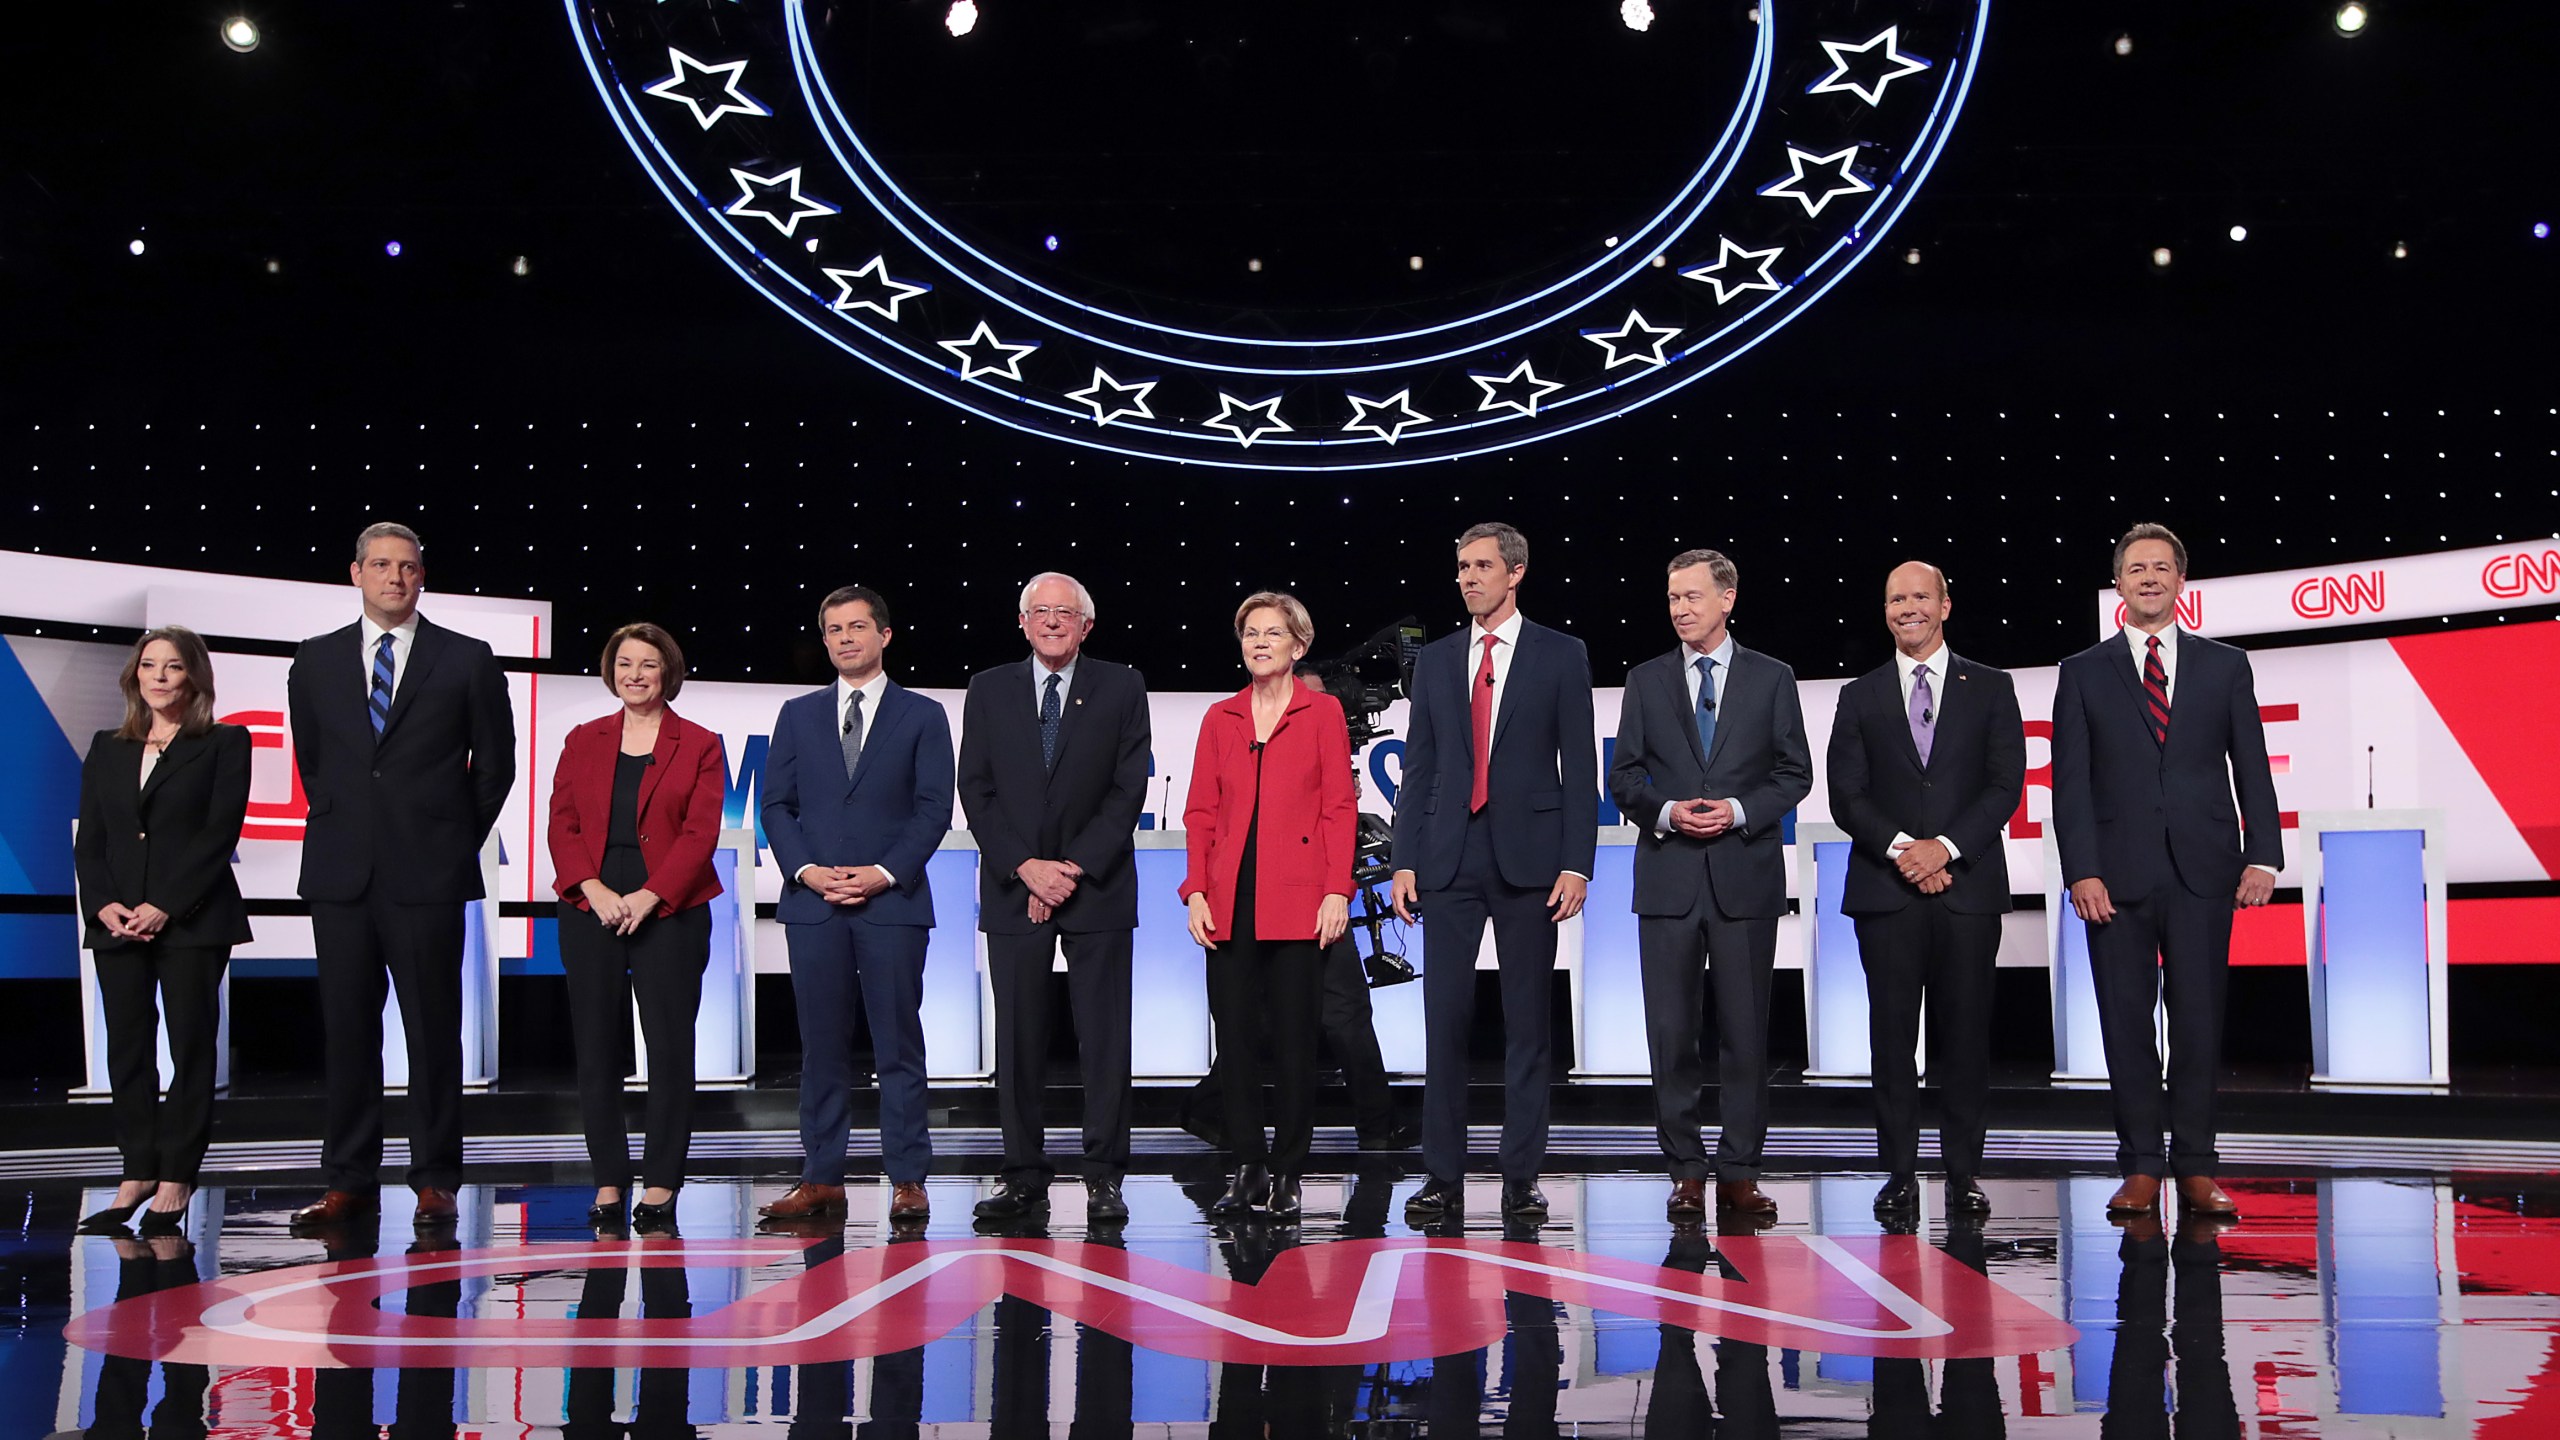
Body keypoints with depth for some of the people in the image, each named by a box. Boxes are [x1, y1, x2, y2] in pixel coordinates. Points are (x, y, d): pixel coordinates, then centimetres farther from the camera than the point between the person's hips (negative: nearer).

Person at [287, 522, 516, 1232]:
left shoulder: (468, 660, 3)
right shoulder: (316, 661, 11)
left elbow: (495, 763, 7)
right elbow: (310, 757, 21)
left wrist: (455, 843, 7)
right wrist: (343, 824, 15)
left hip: (428, 875, -2)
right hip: (340, 874, 3)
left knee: (434, 1029, 0)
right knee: (346, 1029, 6)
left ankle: (434, 1181, 7)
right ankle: (349, 1181, 13)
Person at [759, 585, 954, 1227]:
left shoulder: (923, 715, 7)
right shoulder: (798, 715, 14)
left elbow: (934, 809, 1)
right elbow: (776, 804, 10)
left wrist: (885, 873, -11)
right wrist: (806, 870, -5)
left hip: (893, 901, -2)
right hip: (813, 903, 2)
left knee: (899, 1045, -1)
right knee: (822, 1047, 5)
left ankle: (907, 1181, 3)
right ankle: (822, 1181, 10)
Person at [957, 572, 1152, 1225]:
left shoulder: (1121, 688, 5)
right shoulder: (988, 690, 9)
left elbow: (1129, 790, -2)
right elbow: (976, 790, 3)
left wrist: (1074, 867, -10)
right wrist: (1026, 868, -8)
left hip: (1097, 888, -1)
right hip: (1012, 889, 2)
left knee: (1105, 1036, -1)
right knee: (1019, 1037, 3)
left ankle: (1104, 1177, 4)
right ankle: (1024, 1176, 10)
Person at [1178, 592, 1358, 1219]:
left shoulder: (1322, 712, 4)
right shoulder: (1220, 719, 12)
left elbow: (1340, 808, -1)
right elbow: (1200, 813, 10)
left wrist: (1336, 891, -10)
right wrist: (1196, 891, 0)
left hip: (1298, 901, -3)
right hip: (1230, 903, 3)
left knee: (1294, 1037, 0)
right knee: (1234, 1036, 3)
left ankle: (1286, 1173, 10)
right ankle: (1247, 1169, 12)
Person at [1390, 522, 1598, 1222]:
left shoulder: (1561, 655, 4)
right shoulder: (1434, 660, 13)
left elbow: (1579, 768, 1)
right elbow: (1418, 767, 12)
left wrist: (1576, 864, -7)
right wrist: (1404, 862, 3)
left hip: (1528, 858, -2)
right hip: (1450, 861, 2)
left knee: (1529, 1024, 3)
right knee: (1444, 1020, 1)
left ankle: (1522, 1178, 10)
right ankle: (1443, 1177, 7)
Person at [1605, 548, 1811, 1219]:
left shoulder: (1772, 678, 7)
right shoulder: (1646, 680, 10)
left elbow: (1794, 772, 5)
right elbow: (1623, 775, 9)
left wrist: (1739, 811, -11)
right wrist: (1667, 811, -9)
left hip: (1746, 874, -1)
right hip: (1669, 877, 1)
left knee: (1746, 1032, 2)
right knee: (1671, 1032, 1)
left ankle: (1740, 1174, 9)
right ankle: (1686, 1172, 10)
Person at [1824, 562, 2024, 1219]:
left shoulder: (1990, 688, 10)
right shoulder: (1860, 696, 11)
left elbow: (2006, 784, 1)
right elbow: (1846, 795, 4)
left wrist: (1946, 846, -11)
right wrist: (1901, 849, -11)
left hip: (1968, 885, 0)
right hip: (1885, 891, 1)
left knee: (1965, 1034, 1)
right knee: (1892, 1036, 1)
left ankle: (1963, 1174, 9)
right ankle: (1900, 1174, 6)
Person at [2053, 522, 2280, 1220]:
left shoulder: (2225, 666, 11)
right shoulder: (2084, 672, 8)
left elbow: (2252, 768, 8)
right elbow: (2071, 781, 3)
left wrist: (2263, 856, -4)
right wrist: (2081, 870, -8)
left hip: (2202, 873, 0)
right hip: (2118, 874, 0)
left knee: (2199, 1021, 2)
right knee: (2126, 1023, 2)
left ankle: (2195, 1167, 11)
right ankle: (2141, 1167, 10)